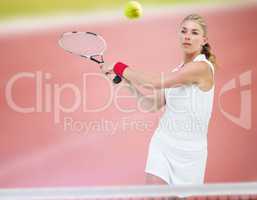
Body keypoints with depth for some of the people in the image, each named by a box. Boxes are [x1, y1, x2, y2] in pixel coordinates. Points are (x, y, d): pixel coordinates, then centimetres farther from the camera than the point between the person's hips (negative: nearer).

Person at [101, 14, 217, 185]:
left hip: (188, 148, -6)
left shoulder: (202, 67, -16)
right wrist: (129, 81, -2)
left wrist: (119, 67, -13)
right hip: (162, 142, 6)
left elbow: (154, 82, -22)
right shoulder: (178, 70, 10)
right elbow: (153, 105, 9)